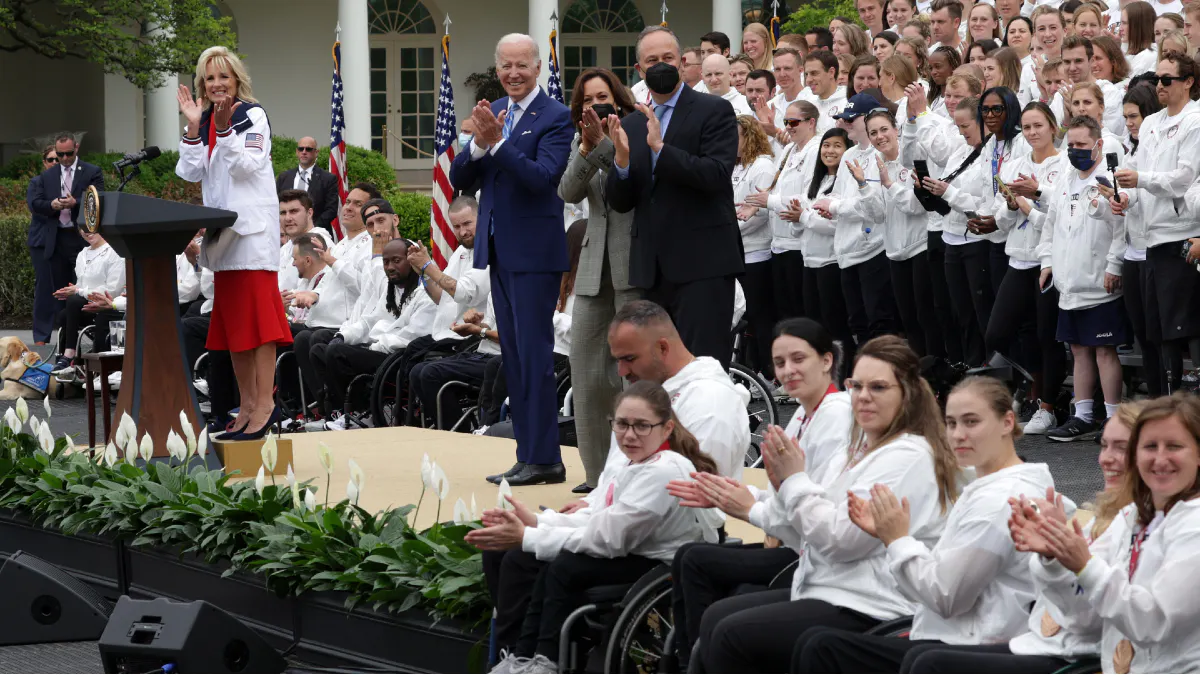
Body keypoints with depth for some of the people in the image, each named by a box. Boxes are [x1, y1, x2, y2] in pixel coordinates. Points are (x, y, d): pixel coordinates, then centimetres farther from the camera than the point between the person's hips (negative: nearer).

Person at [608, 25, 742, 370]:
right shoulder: (632, 124, 14)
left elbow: (717, 174, -15)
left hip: (702, 263, -6)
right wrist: (621, 158, -10)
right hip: (654, 268, 6)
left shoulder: (714, 111, -1)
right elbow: (621, 202, 10)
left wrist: (660, 147, -23)